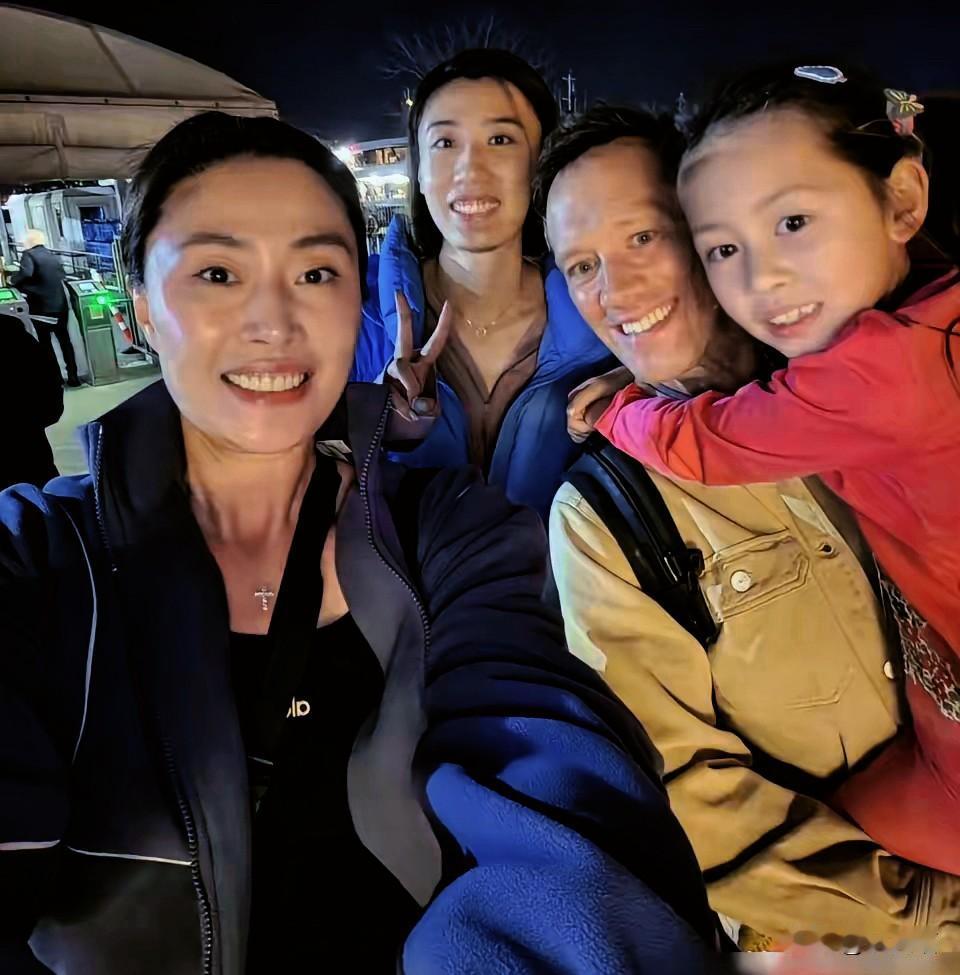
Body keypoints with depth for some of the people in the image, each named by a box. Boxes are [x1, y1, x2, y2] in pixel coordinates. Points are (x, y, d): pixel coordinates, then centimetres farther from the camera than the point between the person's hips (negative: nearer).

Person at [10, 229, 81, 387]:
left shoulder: (28, 255, -8)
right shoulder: (54, 257, 11)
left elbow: (25, 274, -23)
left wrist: (12, 279, -4)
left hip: (42, 308, -5)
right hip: (61, 305, 5)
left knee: (45, 343, 5)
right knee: (64, 340, 14)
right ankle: (73, 376, 14)